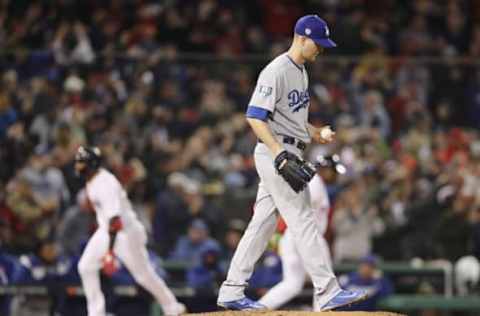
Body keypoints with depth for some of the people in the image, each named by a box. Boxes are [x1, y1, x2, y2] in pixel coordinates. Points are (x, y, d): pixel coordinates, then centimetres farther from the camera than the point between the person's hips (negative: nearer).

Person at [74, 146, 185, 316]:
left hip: (126, 231, -9)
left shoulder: (105, 184, -27)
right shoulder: (91, 181, 2)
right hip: (106, 229, 9)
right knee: (86, 266, -1)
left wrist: (110, 250, -37)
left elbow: (115, 219, -33)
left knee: (143, 274, 1)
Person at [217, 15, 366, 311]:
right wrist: (281, 156, -28)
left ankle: (231, 292, 13)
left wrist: (318, 133, 9)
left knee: (263, 224, 10)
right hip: (274, 153, -10)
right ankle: (327, 292, -12)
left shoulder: (301, 71, 16)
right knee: (304, 221, -11)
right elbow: (255, 117, -20)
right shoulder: (276, 71, -14)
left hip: (286, 155, 10)